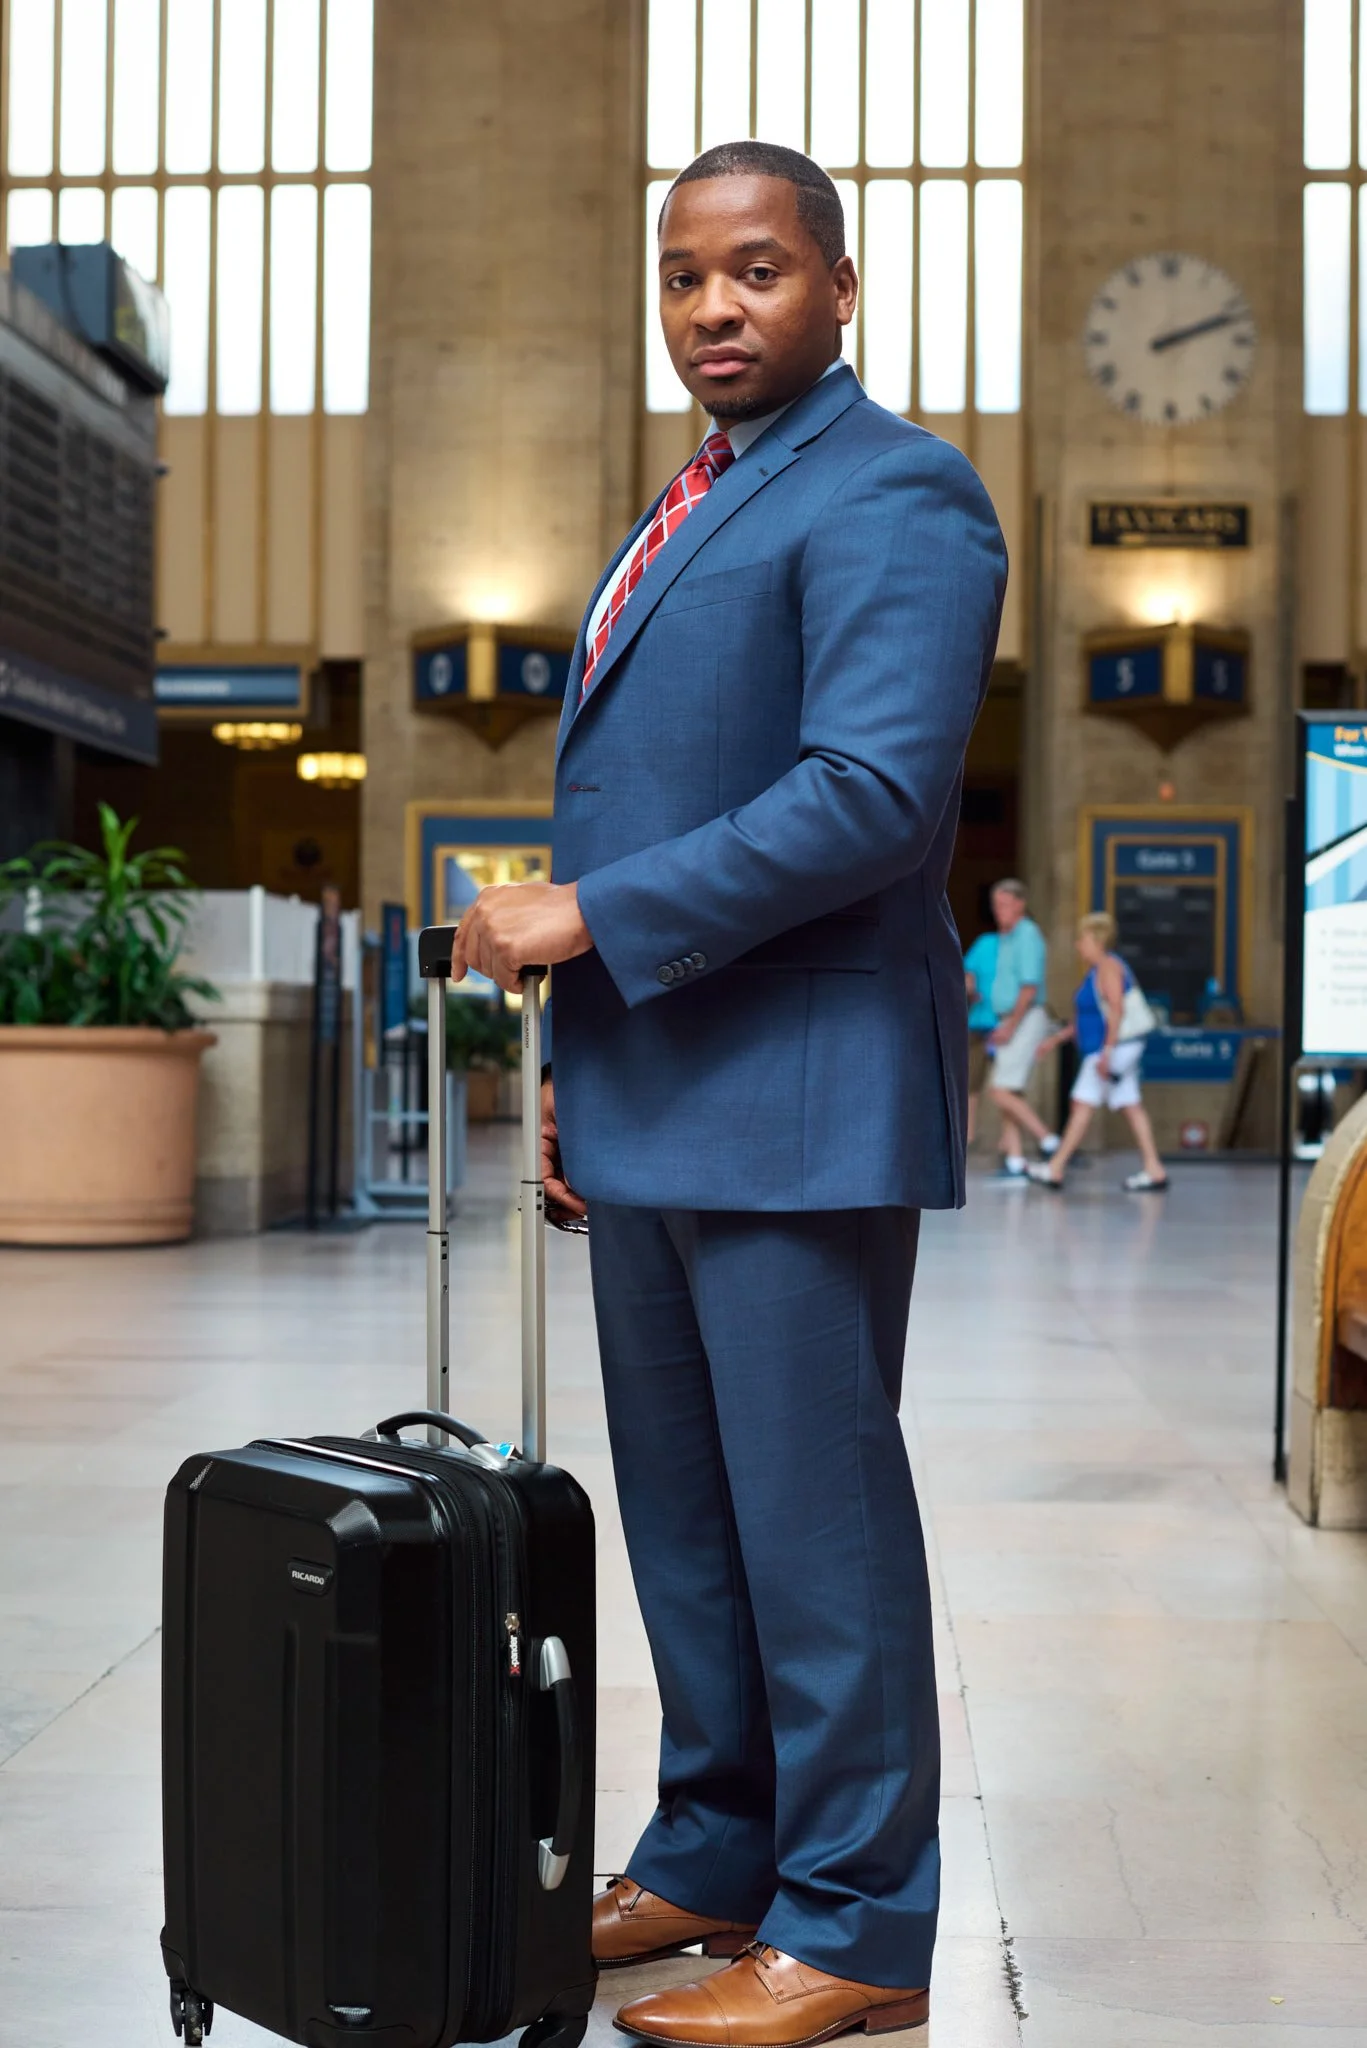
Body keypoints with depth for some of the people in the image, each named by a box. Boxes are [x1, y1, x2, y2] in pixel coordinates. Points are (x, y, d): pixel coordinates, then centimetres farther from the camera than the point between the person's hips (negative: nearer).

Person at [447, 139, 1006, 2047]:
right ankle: (713, 1861, 27)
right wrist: (583, 1055, 18)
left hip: (797, 1101, -9)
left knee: (812, 1516, -3)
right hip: (654, 1102, 9)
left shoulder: (891, 496, -8)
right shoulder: (683, 521, 22)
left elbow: (873, 793, -21)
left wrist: (592, 917, -17)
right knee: (683, 1514, 14)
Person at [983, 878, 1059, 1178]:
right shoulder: (1005, 938, 18)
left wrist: (1010, 1026, -20)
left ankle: (1050, 1142, -9)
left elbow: (1030, 986, -19)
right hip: (1010, 1024, 10)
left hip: (1025, 1021, -10)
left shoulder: (1027, 936, -12)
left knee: (1002, 1092, -13)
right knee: (1009, 1094, 6)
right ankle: (1015, 1164, 5)